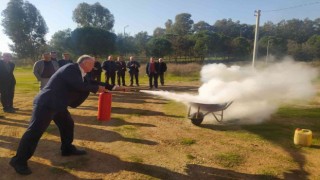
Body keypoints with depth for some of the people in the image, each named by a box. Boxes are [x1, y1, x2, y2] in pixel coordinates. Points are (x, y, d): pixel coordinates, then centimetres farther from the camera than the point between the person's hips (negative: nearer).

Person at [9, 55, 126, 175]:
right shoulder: (71, 68, -17)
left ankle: (67, 149, 35)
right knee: (36, 130, -6)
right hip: (46, 103, -10)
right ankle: (19, 160, 5)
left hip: (57, 104, 10)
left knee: (67, 124, 18)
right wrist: (97, 88, -12)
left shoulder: (80, 73, 13)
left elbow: (91, 82, 16)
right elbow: (80, 86, -27)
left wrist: (112, 87, 13)